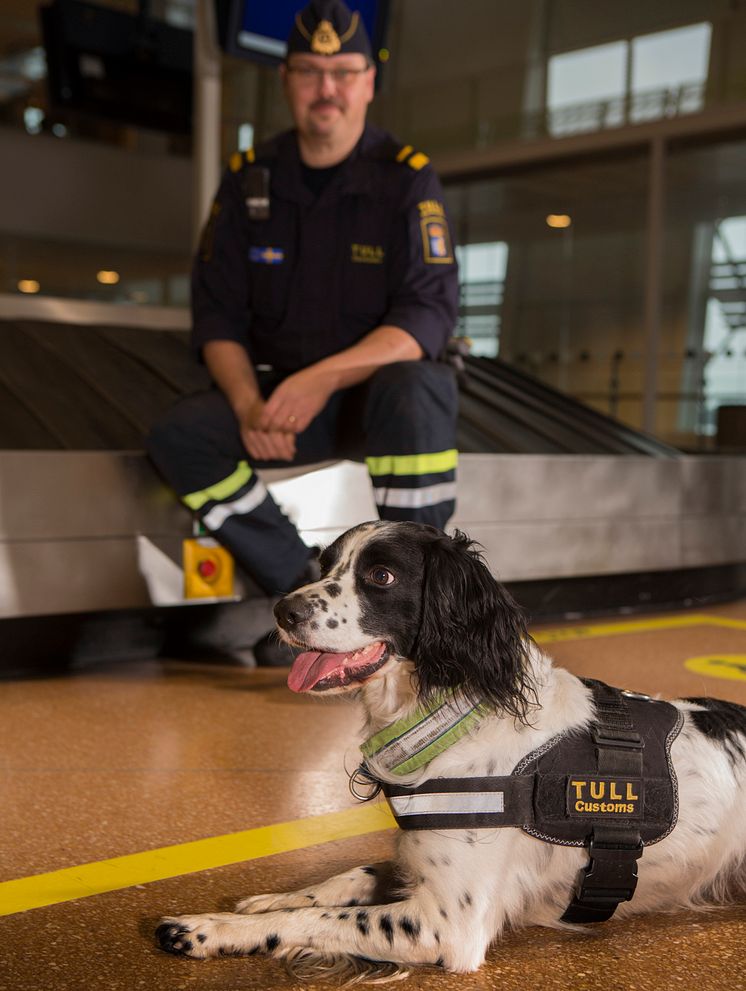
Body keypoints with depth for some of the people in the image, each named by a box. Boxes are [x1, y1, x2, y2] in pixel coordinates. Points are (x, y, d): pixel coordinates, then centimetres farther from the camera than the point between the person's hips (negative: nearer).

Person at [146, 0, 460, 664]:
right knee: (179, 437, -22)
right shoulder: (250, 179, 4)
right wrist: (249, 405, -17)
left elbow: (430, 314, -16)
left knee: (421, 390, -36)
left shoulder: (406, 178, -6)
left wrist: (326, 377, -30)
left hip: (375, 391, -3)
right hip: (274, 395, 3)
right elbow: (217, 316, 2)